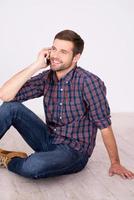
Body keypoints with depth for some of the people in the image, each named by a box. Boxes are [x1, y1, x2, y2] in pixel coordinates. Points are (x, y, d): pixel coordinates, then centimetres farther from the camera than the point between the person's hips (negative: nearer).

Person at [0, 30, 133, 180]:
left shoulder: (89, 82, -19)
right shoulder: (46, 78, -4)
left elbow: (105, 126, -13)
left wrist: (115, 163, -9)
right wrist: (36, 65, -17)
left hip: (74, 151, -4)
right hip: (49, 140, 5)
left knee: (32, 167, -33)